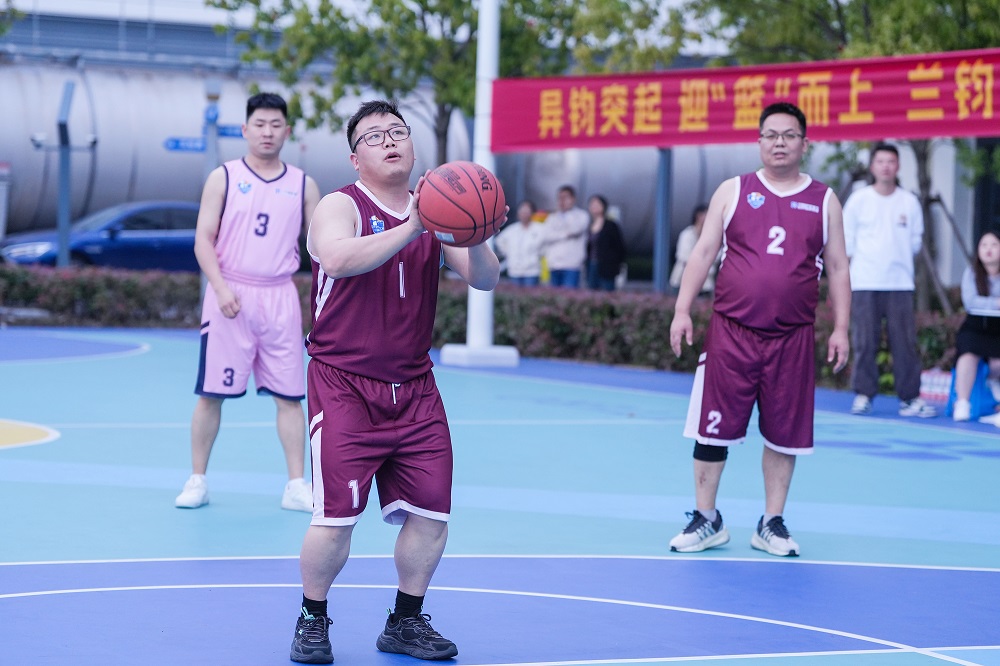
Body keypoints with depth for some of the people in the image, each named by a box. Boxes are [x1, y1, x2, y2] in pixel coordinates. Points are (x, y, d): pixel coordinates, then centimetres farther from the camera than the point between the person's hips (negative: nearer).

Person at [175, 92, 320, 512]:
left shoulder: (303, 185, 8)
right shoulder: (223, 178, 2)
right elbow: (203, 239, -3)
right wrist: (221, 288, -16)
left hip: (280, 298, 2)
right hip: (230, 296, -2)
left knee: (289, 395, 1)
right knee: (212, 393, 2)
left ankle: (296, 487, 5)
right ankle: (197, 481, 12)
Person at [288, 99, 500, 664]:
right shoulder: (340, 207, -6)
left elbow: (486, 280, 0)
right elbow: (341, 259, -28)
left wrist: (474, 237, -21)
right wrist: (413, 227, -36)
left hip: (414, 388, 5)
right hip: (344, 385, -5)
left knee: (432, 512, 3)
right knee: (337, 516, -10)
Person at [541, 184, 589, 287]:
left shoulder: (581, 215, 7)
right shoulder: (552, 217, 18)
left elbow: (575, 229, -13)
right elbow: (548, 235, 3)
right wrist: (565, 234, -7)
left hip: (572, 265, -4)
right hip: (554, 265, 4)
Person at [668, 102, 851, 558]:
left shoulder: (824, 201, 8)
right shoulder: (733, 191, 6)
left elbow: (837, 268, 9)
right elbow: (703, 253, 6)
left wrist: (841, 327, 2)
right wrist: (682, 310, -2)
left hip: (792, 339, 1)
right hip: (730, 332, -1)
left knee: (783, 434, 5)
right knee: (713, 428, 0)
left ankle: (772, 524, 17)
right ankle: (706, 521, 12)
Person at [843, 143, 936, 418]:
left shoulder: (909, 202, 6)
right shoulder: (858, 199, 2)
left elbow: (916, 240, 13)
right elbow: (846, 240, 7)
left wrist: (898, 256, 4)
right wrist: (864, 259, 6)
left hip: (900, 282, 1)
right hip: (865, 282, -1)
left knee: (905, 341, -3)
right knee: (865, 341, -1)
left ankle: (910, 398, 1)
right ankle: (863, 395, 6)